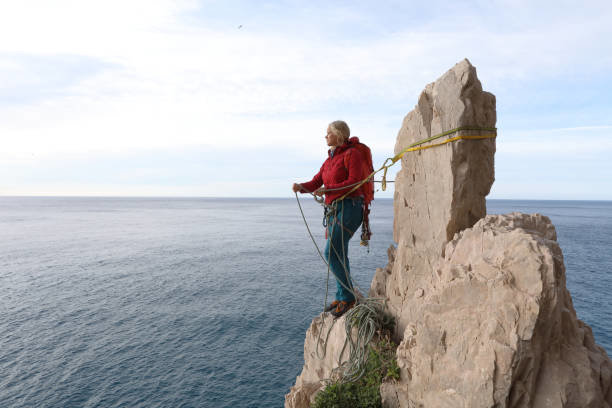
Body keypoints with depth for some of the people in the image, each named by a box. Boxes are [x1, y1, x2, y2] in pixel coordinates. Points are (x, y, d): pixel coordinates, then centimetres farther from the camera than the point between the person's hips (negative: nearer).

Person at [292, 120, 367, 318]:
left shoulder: (352, 154, -4)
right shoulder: (329, 160, 21)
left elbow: (354, 182, -15)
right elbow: (315, 183, 16)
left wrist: (327, 190, -19)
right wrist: (301, 187, -5)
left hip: (349, 207, -9)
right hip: (334, 210, 9)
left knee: (332, 252, -17)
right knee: (338, 255, 11)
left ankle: (347, 297, -8)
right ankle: (342, 297, 22)